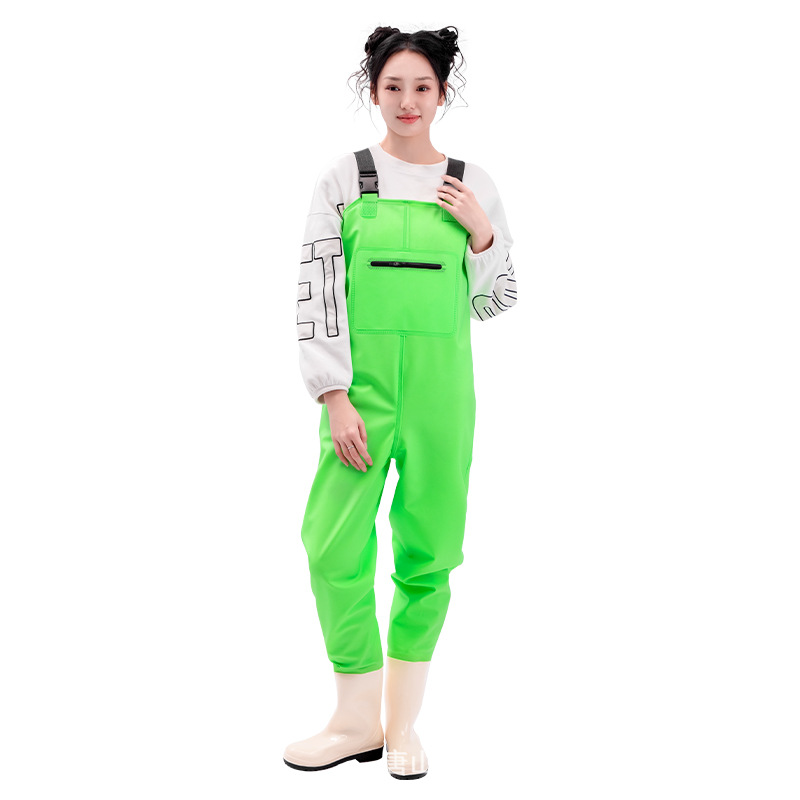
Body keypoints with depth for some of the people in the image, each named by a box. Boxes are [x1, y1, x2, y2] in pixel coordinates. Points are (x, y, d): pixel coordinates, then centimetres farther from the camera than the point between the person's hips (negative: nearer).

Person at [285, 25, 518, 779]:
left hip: (440, 385, 1)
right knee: (335, 547, -3)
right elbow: (316, 291, -2)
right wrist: (334, 397, -9)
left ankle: (402, 719, 20)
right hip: (361, 380, -1)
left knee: (428, 550, 5)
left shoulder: (473, 186, 8)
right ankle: (357, 720, 14)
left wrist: (481, 232, -5)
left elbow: (495, 302, 12)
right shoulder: (342, 178, 3)